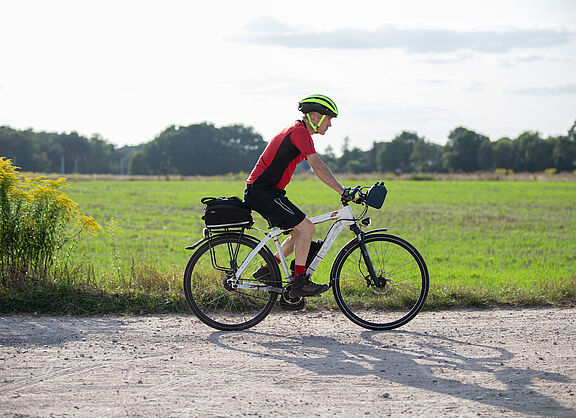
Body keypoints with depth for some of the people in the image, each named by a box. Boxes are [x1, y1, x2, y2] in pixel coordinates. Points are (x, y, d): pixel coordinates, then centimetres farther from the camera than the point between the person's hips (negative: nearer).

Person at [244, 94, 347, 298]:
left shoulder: (299, 132, 18)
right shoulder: (300, 132, -15)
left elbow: (317, 168, 19)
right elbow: (318, 167, -23)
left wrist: (344, 190, 13)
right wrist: (342, 191, -25)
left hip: (260, 191, 10)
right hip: (262, 192, -10)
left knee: (301, 232, 12)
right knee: (306, 227, -13)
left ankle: (267, 270, 18)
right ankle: (299, 283, -10)